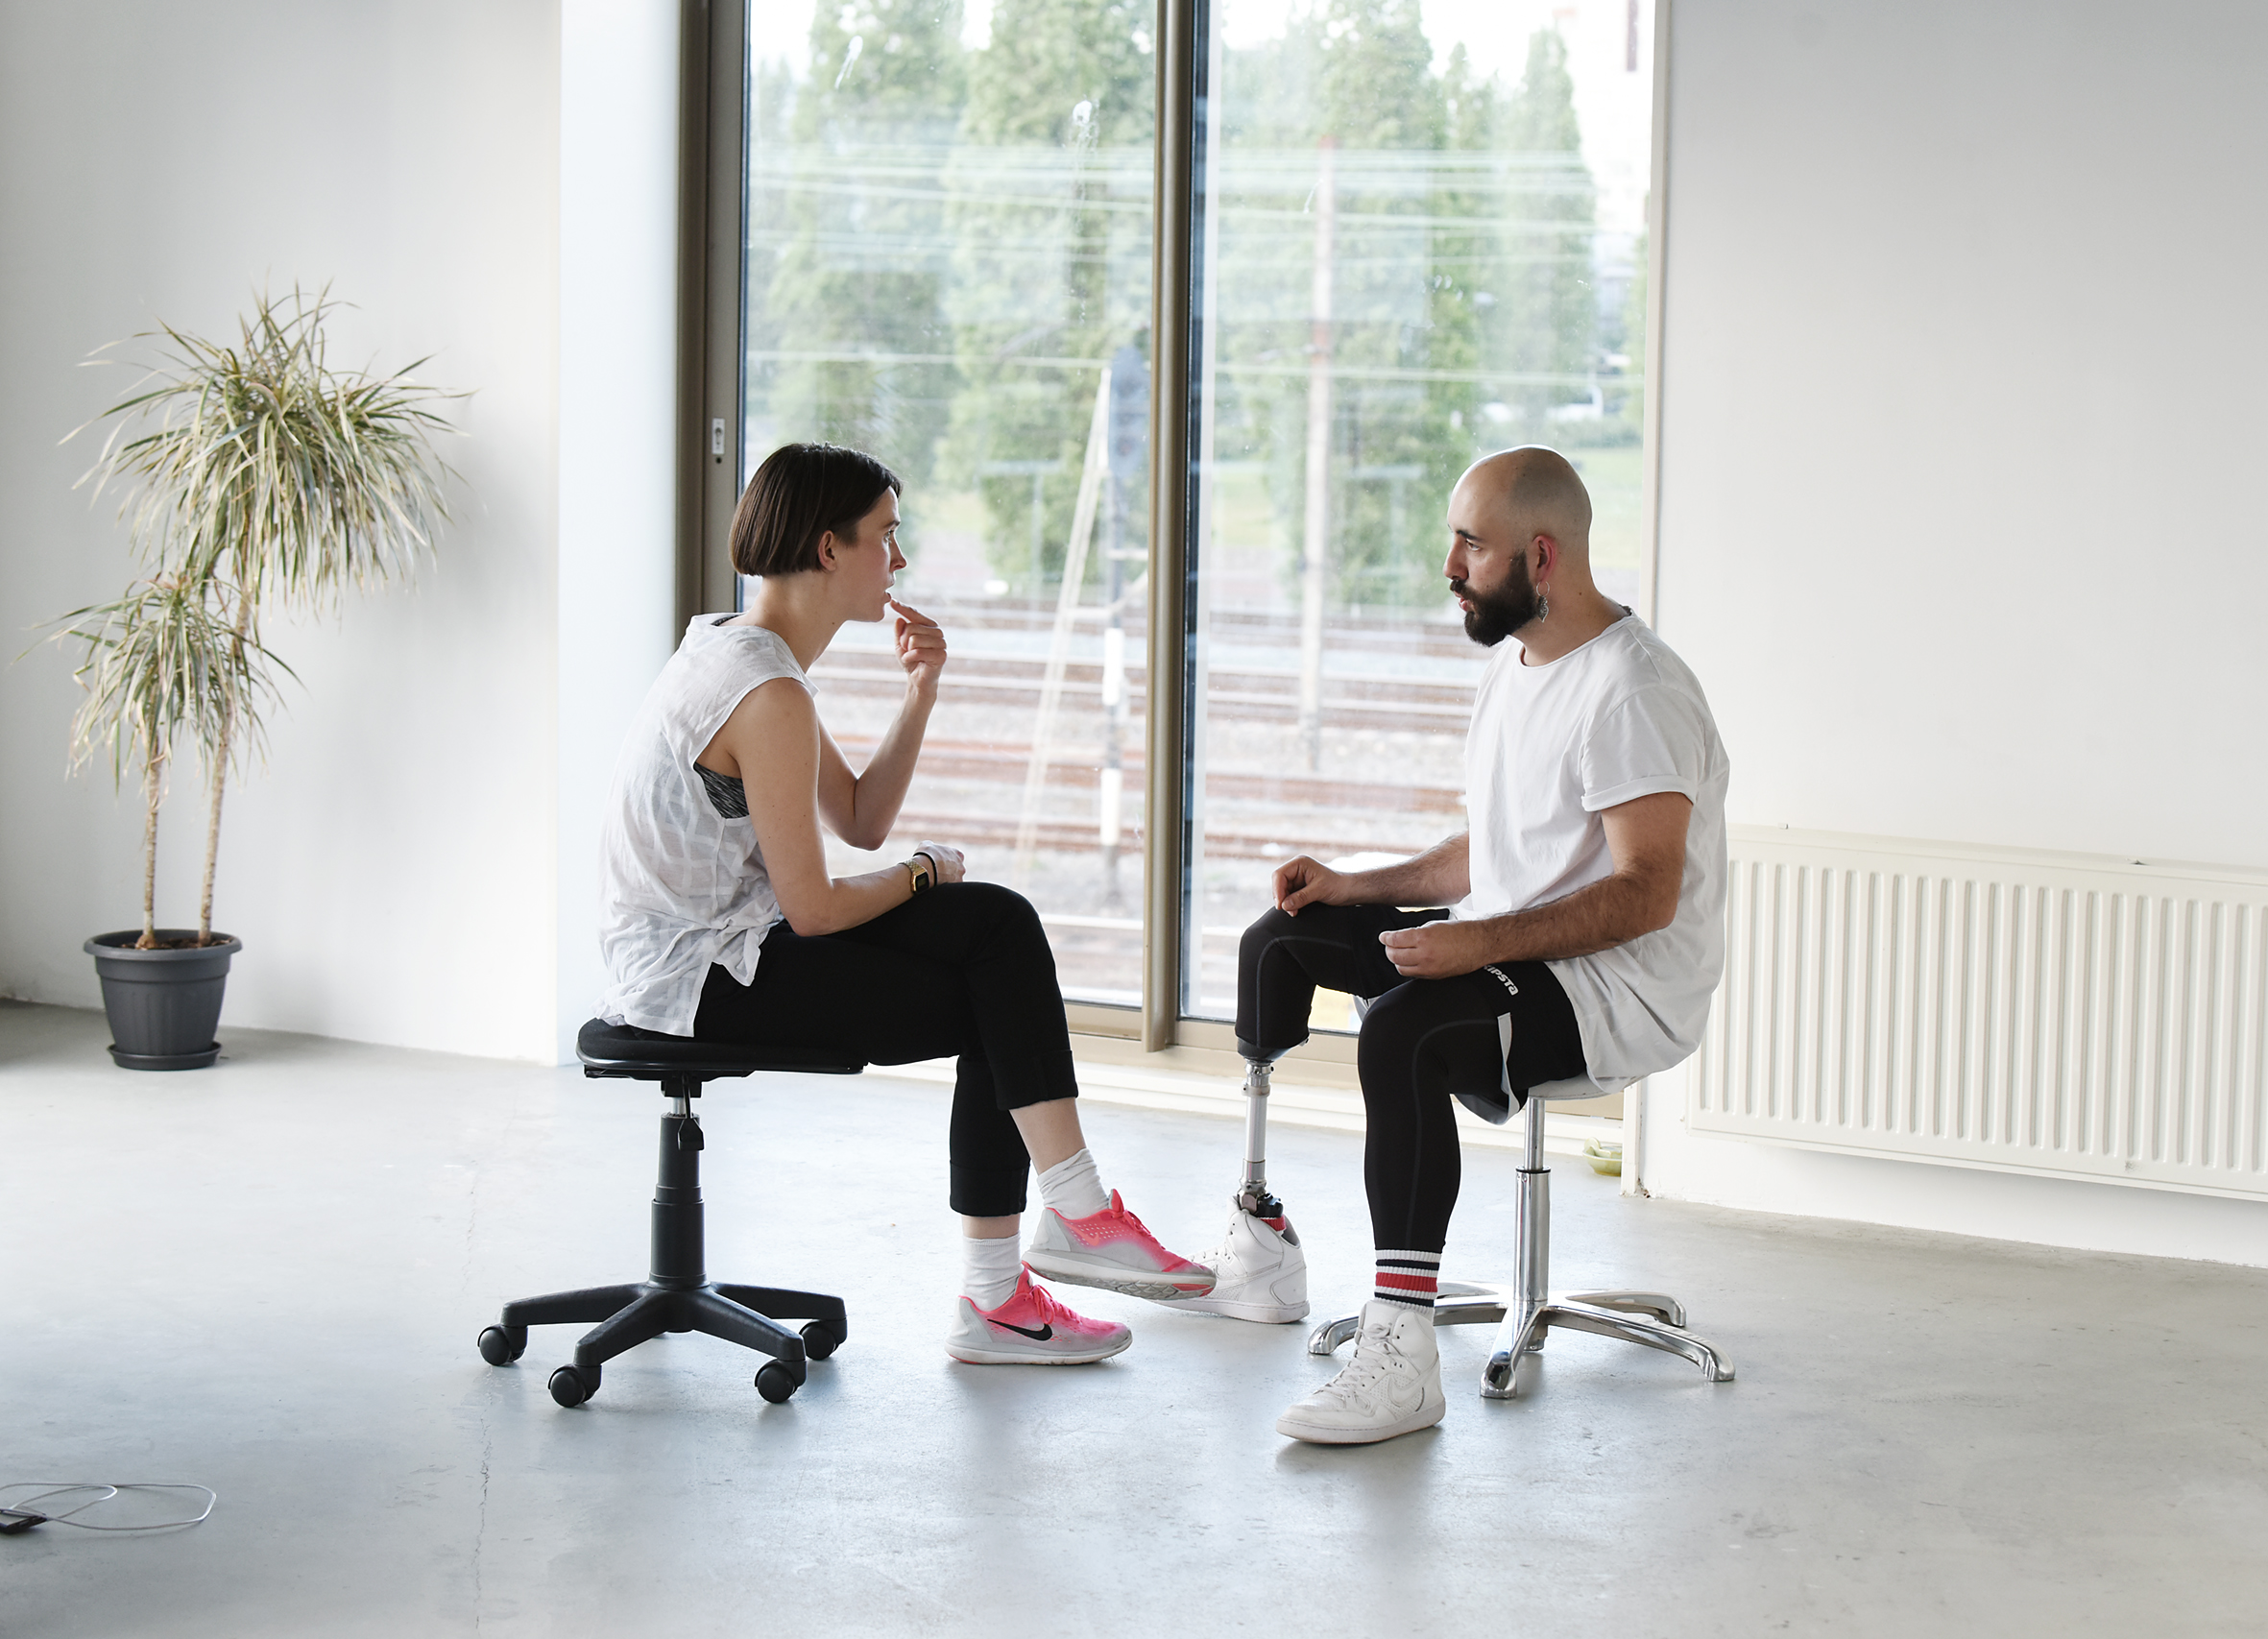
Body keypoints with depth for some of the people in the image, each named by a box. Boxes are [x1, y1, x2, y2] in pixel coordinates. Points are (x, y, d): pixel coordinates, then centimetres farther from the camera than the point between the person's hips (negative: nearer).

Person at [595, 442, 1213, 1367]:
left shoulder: (737, 650, 10)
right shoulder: (769, 694, -22)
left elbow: (860, 822, 15)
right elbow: (813, 909, -20)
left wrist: (919, 697, 2)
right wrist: (927, 874, -1)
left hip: (702, 945, 10)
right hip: (700, 977, -10)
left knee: (1000, 924, 0)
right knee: (1000, 1010, -4)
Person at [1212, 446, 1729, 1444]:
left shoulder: (1633, 690, -19)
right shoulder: (1513, 663, 14)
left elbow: (1646, 894, -26)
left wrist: (1479, 942, -32)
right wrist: (1359, 887, 11)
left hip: (1623, 991, -11)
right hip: (1510, 952, 11)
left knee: (1401, 1028, -36)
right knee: (1279, 940, 14)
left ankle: (1402, 1352, -38)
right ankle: (1258, 1252, 18)